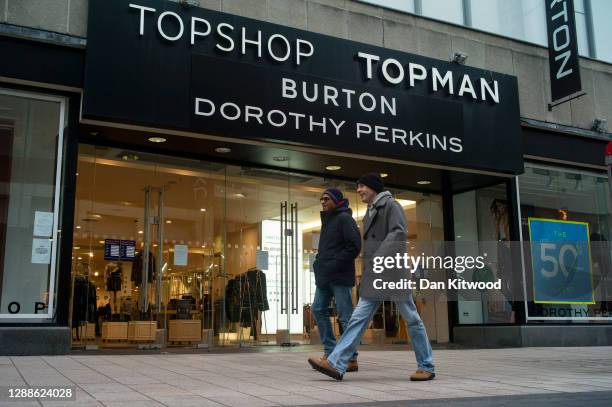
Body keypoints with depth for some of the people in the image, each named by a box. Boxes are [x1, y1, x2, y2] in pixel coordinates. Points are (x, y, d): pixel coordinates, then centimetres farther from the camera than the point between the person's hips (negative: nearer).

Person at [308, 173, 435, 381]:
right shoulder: (370, 213, 21)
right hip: (374, 276, 8)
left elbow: (398, 233, -18)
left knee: (411, 318, 2)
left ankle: (427, 367, 13)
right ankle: (336, 364, -8)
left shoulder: (391, 206, -4)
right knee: (359, 317, -2)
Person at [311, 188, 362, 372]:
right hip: (324, 276, 10)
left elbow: (354, 246, -17)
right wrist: (319, 262, 11)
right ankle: (330, 352, 16)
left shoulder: (344, 218, -8)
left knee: (345, 316, -5)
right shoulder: (327, 220, 19)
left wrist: (334, 265, -19)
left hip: (340, 276, -10)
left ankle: (351, 359, 1)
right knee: (318, 309, 8)